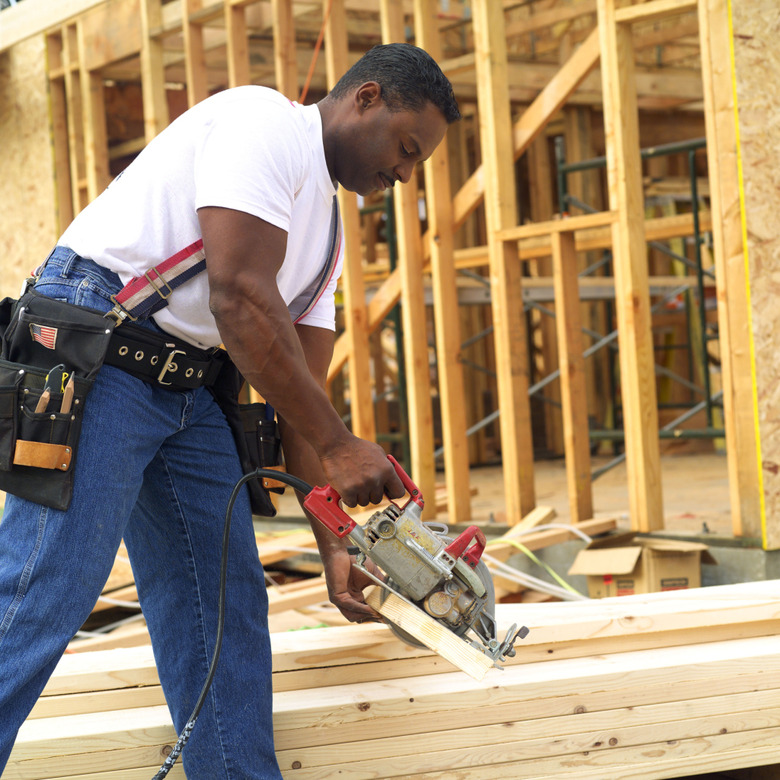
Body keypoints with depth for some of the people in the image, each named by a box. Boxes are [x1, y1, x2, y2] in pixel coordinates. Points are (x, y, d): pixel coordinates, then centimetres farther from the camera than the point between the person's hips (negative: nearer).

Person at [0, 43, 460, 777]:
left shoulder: (324, 228, 19)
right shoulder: (264, 120, -9)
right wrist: (337, 445, -18)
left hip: (189, 387, 10)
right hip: (94, 350, -10)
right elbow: (240, 297, -20)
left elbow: (302, 389, 17)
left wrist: (335, 544, 9)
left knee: (226, 599, 5)